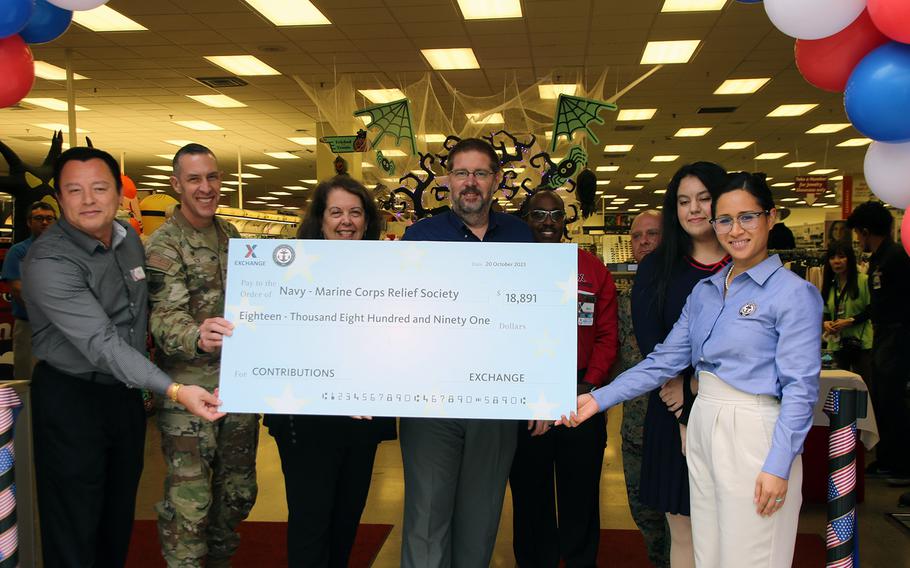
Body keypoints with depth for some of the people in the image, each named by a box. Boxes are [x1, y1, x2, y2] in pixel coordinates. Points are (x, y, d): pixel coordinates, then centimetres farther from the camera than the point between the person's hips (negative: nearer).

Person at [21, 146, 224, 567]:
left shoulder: (129, 238, 2)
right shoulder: (48, 262, -23)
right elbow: (101, 343, -31)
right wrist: (174, 391, -39)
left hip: (126, 391, 7)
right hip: (71, 398, -7)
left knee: (120, 517, 20)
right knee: (75, 529, 4)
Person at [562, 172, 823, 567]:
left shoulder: (794, 293, -8)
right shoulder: (704, 291, 11)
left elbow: (801, 386, -12)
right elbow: (666, 359, 9)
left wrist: (778, 465, -17)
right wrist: (599, 399, 2)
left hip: (752, 432, -6)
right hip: (702, 428, 6)